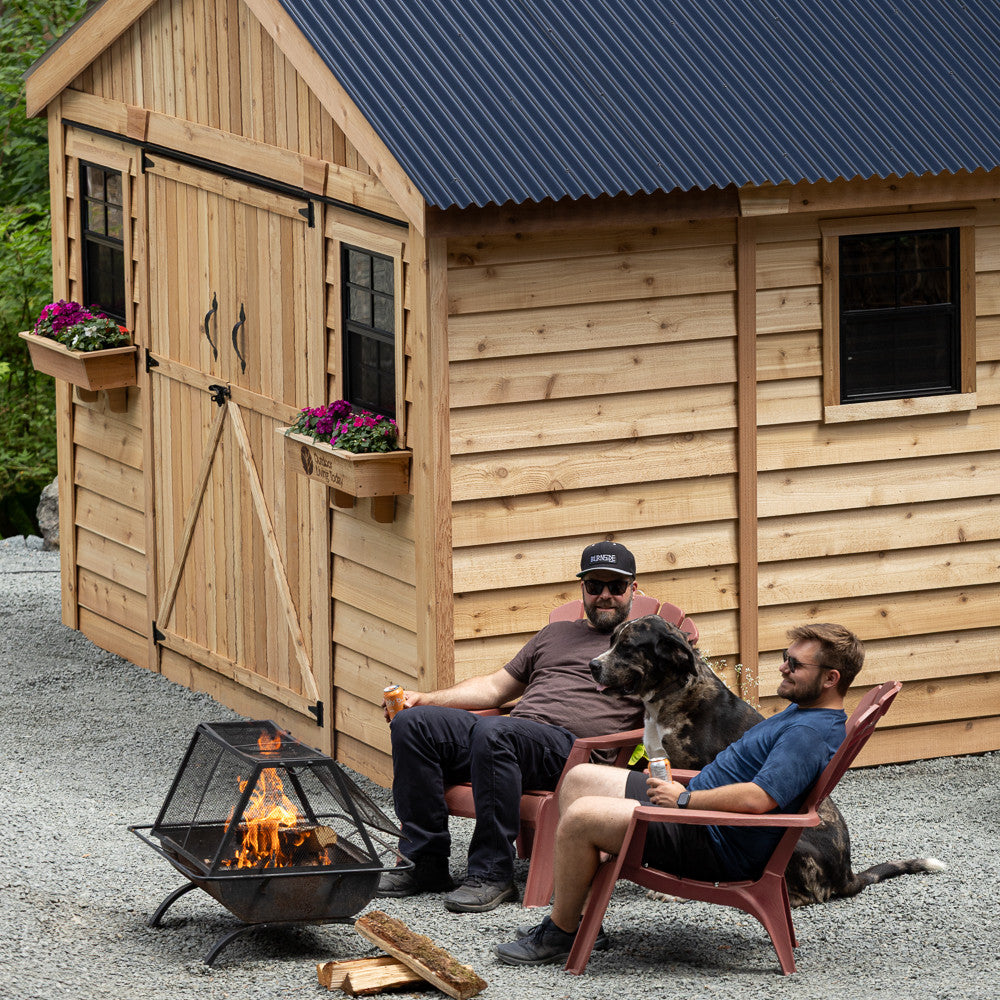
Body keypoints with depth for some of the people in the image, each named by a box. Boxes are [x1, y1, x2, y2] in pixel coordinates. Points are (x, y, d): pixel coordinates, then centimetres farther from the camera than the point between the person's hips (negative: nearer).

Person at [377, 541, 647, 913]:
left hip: (570, 744, -7)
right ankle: (426, 862, -12)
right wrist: (425, 699, 18)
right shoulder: (555, 634, 32)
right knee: (412, 723, -12)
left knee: (492, 732, -38)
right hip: (513, 735, 7)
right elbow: (494, 688, 31)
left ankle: (491, 875, -33)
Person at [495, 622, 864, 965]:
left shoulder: (813, 733, -21)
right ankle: (575, 917, 14)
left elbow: (758, 798, -31)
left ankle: (559, 934, -5)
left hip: (718, 846, -12)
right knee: (579, 779, 15)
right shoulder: (802, 709, 13)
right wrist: (683, 791, 13)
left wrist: (685, 799, -18)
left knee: (580, 817, -21)